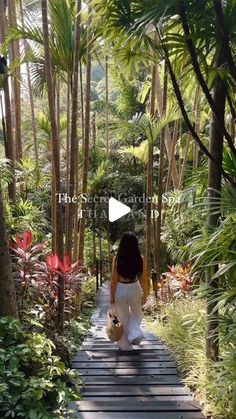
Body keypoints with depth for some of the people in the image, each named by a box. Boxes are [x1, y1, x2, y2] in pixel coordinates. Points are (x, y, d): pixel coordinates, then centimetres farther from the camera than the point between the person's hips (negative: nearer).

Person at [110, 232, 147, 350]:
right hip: (135, 289, 1)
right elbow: (142, 278, -1)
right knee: (136, 314, 29)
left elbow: (114, 280, -11)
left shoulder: (117, 259, -15)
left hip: (120, 290, -1)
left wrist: (112, 296, 1)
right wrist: (141, 292, 14)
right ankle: (135, 333, 9)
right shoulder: (141, 259, -11)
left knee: (123, 318, 18)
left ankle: (125, 345, 31)